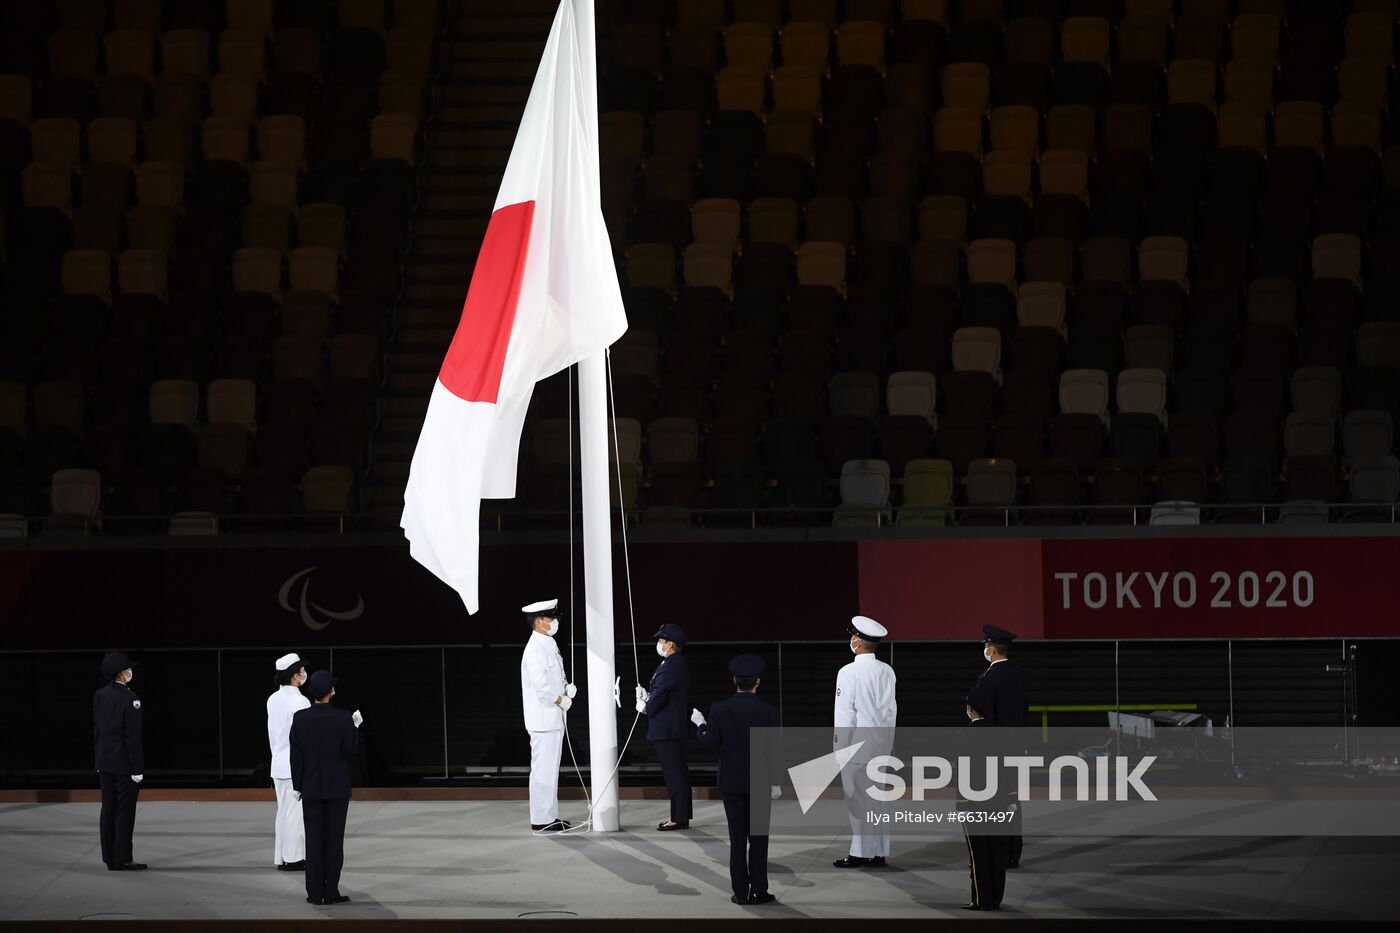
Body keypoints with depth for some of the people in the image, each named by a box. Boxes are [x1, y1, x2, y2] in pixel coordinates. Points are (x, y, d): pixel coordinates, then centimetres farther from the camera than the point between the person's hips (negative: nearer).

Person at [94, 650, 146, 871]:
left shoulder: (100, 696, 4)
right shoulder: (129, 700, -17)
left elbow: (96, 729, 10)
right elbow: (133, 737, -17)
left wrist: (99, 759, 17)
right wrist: (137, 769, -13)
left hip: (105, 762, 7)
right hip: (125, 764, -7)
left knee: (108, 810, 9)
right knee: (125, 811, -2)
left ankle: (110, 859, 12)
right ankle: (123, 859, -1)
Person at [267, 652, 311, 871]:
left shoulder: (273, 700, 6)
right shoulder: (299, 702, -17)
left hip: (279, 764, 8)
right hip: (298, 765, -7)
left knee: (284, 812, 12)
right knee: (296, 813, -1)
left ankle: (282, 857, 14)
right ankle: (293, 858, 2)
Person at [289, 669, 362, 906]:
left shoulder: (300, 718, -6)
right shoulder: (343, 718, -11)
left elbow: (295, 754, -4)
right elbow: (350, 750, -7)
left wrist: (297, 786, 5)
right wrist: (354, 728, 8)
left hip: (311, 788, 1)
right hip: (337, 787, -1)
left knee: (314, 840, 5)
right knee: (334, 839, 2)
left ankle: (315, 893, 3)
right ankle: (331, 892, 0)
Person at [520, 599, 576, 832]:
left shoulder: (547, 645, 15)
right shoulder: (536, 649, -17)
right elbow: (540, 686, -24)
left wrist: (566, 689, 7)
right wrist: (561, 700, -13)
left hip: (552, 718, 10)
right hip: (543, 718, -10)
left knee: (550, 768, 13)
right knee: (544, 769, -7)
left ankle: (549, 815, 19)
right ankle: (541, 819, -6)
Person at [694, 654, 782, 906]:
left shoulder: (720, 708, -7)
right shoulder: (768, 711, -9)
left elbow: (711, 741, -9)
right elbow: (774, 749, -7)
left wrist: (700, 725, 11)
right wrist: (776, 782, 1)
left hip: (732, 782, 1)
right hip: (759, 782, -1)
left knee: (737, 839, 5)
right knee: (758, 839, 4)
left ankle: (741, 892, 4)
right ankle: (759, 891, 4)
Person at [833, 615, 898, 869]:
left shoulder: (849, 672, -14)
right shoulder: (886, 672, 4)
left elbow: (844, 714, -14)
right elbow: (890, 710, 8)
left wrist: (841, 749, -8)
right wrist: (887, 742, 16)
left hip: (856, 744, -6)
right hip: (880, 745, 6)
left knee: (858, 800, -1)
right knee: (876, 798, 12)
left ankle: (861, 853, 0)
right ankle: (878, 852, 15)